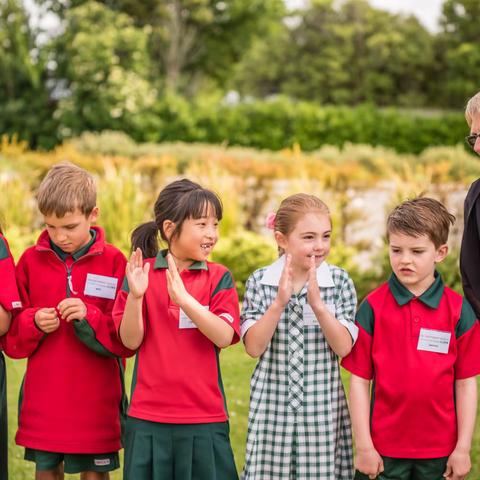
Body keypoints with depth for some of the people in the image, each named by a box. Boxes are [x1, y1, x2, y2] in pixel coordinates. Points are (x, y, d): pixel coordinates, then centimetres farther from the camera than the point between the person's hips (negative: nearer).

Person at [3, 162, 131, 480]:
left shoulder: (114, 262, -5)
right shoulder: (31, 261, 2)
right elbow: (11, 338, 5)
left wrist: (90, 317, -20)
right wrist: (32, 323, -15)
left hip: (95, 398, -2)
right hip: (43, 398, 2)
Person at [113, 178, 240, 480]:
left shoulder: (218, 278, 0)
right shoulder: (142, 273, 2)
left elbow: (224, 337, -12)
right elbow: (130, 341, -3)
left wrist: (184, 298, -23)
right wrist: (135, 296, -19)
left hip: (204, 419, 0)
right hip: (149, 416, 0)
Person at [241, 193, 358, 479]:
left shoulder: (339, 281, -1)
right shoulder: (260, 281, -1)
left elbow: (344, 347, -8)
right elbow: (254, 347, -8)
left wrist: (317, 303, -22)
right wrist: (280, 302, -21)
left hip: (322, 408, 0)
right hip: (272, 407, 0)